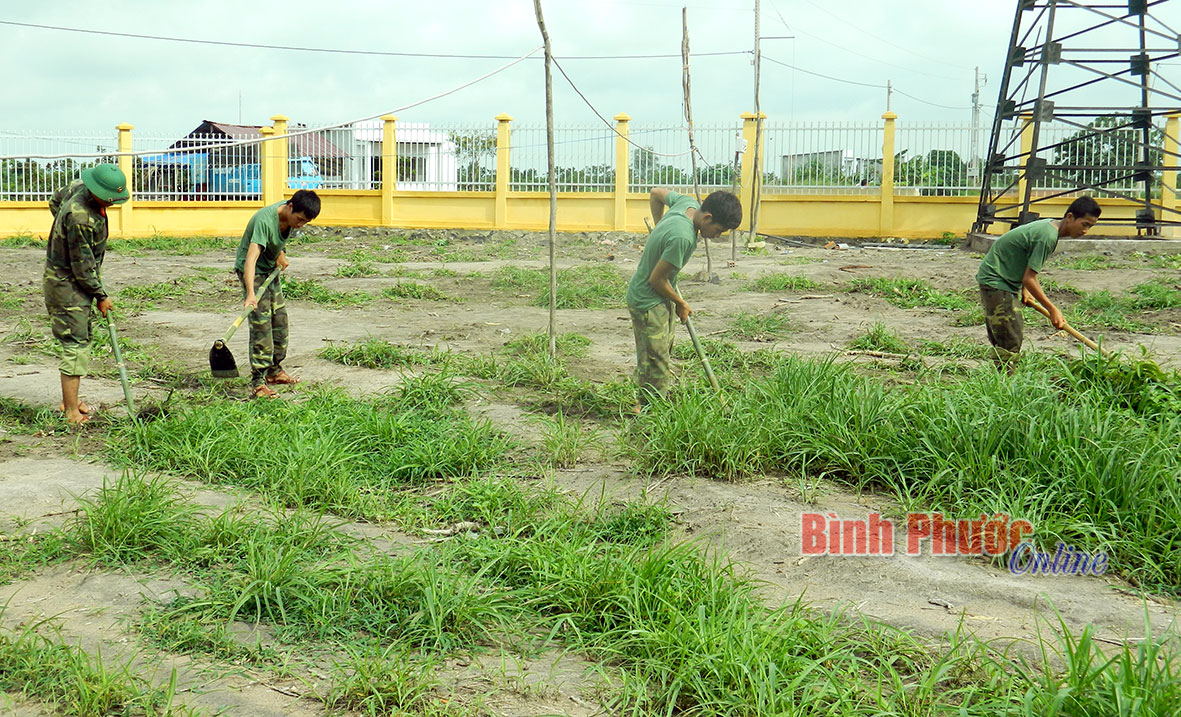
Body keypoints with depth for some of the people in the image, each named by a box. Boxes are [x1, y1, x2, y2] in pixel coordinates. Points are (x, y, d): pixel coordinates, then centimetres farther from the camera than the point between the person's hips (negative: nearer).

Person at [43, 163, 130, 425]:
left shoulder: (79, 187, -2)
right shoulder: (80, 217, -30)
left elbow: (55, 201, 22)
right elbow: (82, 265, -23)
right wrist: (101, 296, -12)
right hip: (66, 284, -10)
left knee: (81, 341, 16)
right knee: (76, 345, -9)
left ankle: (69, 400, 27)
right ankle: (72, 413, -5)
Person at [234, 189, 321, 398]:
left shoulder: (290, 214, -8)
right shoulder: (265, 221, -33)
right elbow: (251, 257, -44)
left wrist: (280, 253, 1)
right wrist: (250, 293, -54)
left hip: (270, 270, 8)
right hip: (252, 271, -8)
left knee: (280, 320, 12)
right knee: (261, 324, -15)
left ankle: (274, 370, 28)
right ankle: (258, 383, -15)